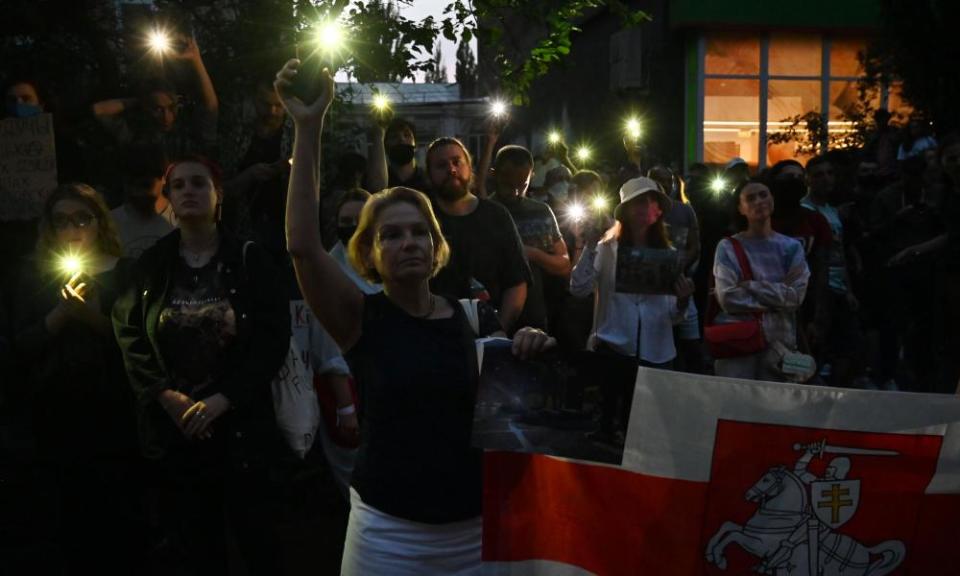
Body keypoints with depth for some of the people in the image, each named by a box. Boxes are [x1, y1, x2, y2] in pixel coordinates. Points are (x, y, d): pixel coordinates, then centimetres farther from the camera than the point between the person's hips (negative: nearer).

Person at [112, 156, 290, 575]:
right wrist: (166, 395, -14)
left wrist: (222, 400, -16)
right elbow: (129, 335, 0)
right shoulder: (151, 266, 6)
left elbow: (273, 339, -8)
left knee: (257, 539, 6)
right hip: (172, 429, 2)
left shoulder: (250, 261, -1)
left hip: (240, 423, -2)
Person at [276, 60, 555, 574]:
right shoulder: (362, 317, -4)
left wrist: (533, 353, -13)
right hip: (389, 534, -2)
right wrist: (308, 129, -22)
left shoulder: (476, 321, 3)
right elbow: (303, 246, -19)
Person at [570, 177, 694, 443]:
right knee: (606, 421, -1)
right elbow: (578, 289, -13)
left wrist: (683, 301, -14)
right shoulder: (608, 248, -1)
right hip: (612, 351, -3)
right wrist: (590, 245, -16)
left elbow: (673, 317, 7)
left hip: (656, 355, 3)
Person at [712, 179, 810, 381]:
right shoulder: (728, 247, -1)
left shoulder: (791, 247, 6)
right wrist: (777, 298, -9)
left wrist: (750, 286, -12)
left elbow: (796, 295, -7)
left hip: (780, 341, 2)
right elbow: (728, 298, -12)